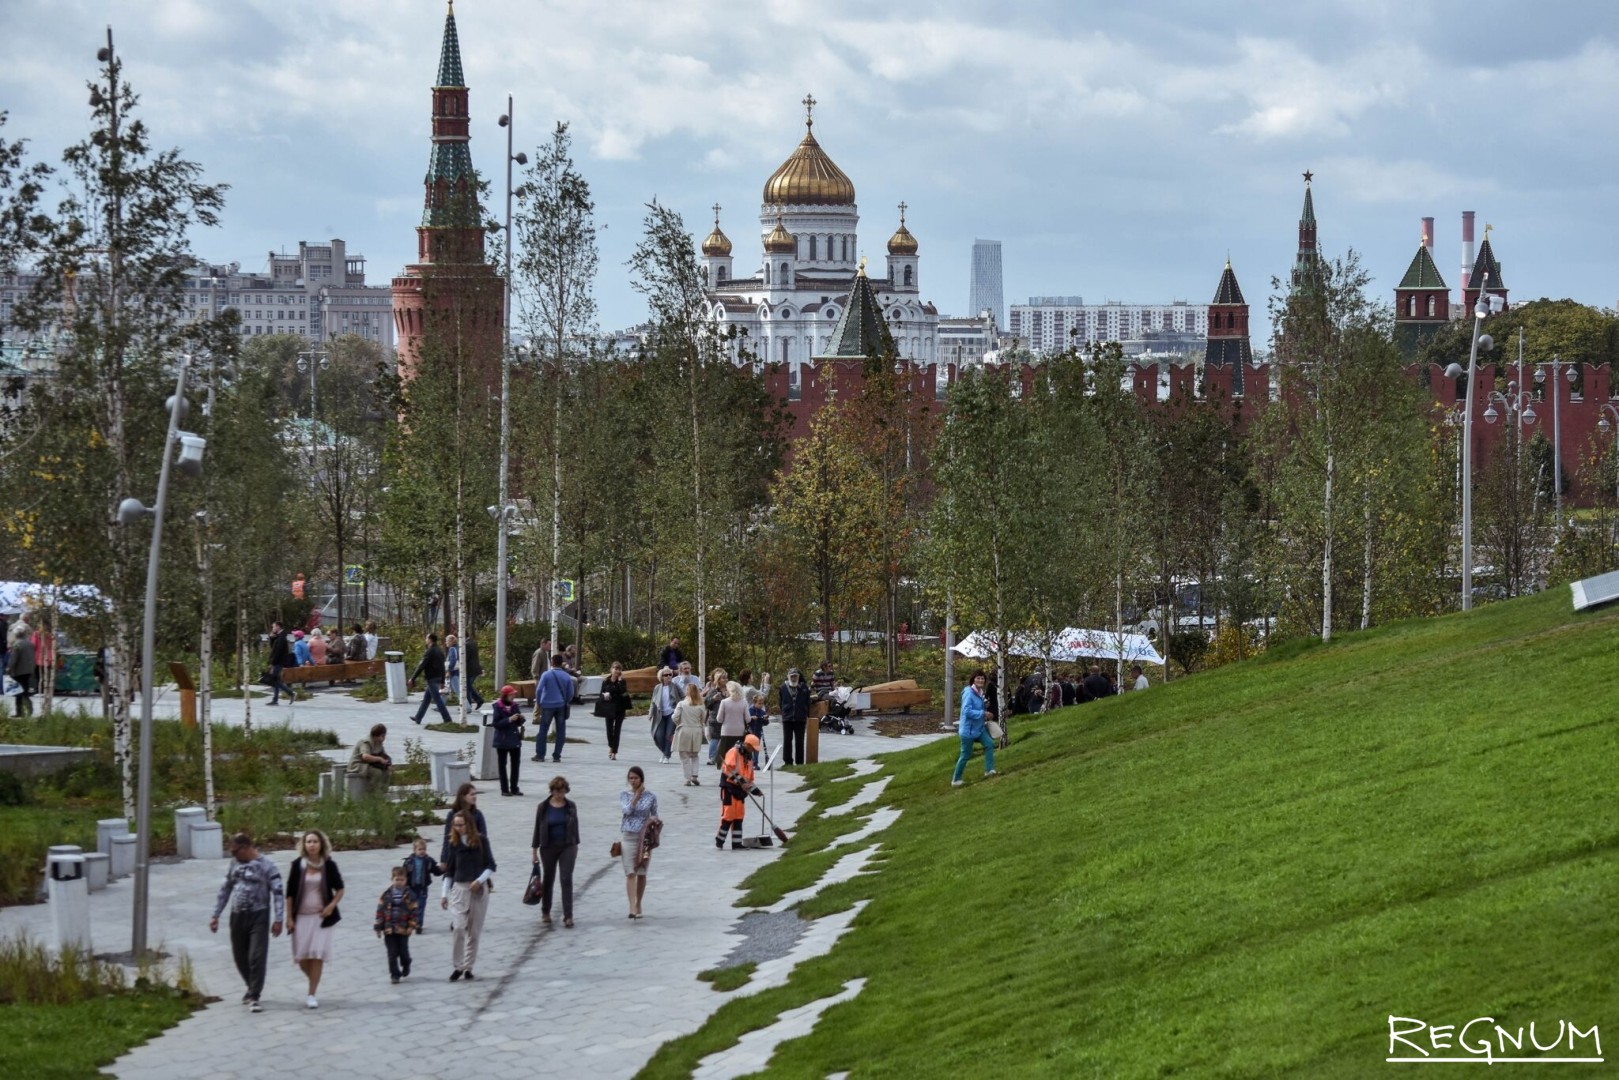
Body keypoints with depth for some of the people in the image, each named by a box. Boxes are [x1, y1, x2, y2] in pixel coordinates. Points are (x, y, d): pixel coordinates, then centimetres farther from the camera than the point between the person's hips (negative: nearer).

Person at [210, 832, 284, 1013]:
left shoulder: (266, 866, -7)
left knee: (257, 957, -11)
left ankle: (254, 998, -9)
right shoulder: (235, 863, 9)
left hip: (258, 916, -6)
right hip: (237, 916, 6)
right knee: (240, 957, 11)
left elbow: (277, 893, -11)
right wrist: (215, 915, 15)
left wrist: (278, 920, -18)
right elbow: (225, 889, 17)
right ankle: (253, 988, 31)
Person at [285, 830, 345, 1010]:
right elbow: (290, 893, 3)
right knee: (302, 957, 0)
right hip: (301, 916, 1)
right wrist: (289, 917, -1)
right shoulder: (298, 865, 0)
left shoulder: (329, 865, -1)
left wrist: (332, 906, -7)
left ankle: (312, 995, -1)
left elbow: (340, 889, 9)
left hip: (321, 916, -1)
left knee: (318, 955, -7)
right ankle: (314, 981, 29)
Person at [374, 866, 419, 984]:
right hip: (389, 929, 1)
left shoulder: (409, 895, -2)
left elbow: (414, 911, -1)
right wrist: (378, 927, 1)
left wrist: (412, 926, -9)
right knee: (392, 953, 1)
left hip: (403, 929, -1)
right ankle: (395, 974, 7)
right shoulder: (386, 895, 0)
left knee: (403, 951, 7)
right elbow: (380, 911, 3)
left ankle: (406, 966, 35)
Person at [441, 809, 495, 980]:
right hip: (459, 888, 0)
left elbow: (491, 866, 2)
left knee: (474, 930, 4)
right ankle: (458, 966, -7)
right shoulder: (453, 843, 3)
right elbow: (449, 870, 9)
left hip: (479, 889, 0)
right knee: (458, 927, -14)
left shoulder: (481, 841, -2)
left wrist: (480, 880, -14)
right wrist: (445, 894, 8)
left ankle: (468, 967, 12)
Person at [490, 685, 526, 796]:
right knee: (502, 765, 3)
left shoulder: (514, 705, 6)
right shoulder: (498, 706, -10)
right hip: (502, 740, -5)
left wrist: (521, 719, -10)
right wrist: (509, 720, -24)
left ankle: (514, 788, 16)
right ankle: (504, 789, 8)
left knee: (516, 764, 7)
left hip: (515, 739, 5)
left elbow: (519, 723, 12)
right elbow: (496, 723, -16)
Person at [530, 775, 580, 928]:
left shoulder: (571, 806, 1)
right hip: (548, 847, 0)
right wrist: (535, 850, 0)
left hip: (567, 847, 0)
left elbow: (575, 826, 11)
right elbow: (537, 828, 1)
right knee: (548, 879, 12)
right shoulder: (543, 807, -3)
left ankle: (568, 916, -9)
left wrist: (576, 845, 12)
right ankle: (545, 912, 30)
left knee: (567, 880, -8)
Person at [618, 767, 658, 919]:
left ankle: (638, 904, 22)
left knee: (641, 873, 9)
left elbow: (655, 816, 11)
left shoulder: (650, 797, 3)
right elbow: (627, 810, -13)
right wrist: (637, 795, -12)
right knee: (630, 873, -9)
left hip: (644, 837, 1)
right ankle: (632, 907, -15)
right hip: (628, 836, -1)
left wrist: (654, 820, -10)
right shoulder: (624, 795, 3)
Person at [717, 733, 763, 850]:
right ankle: (719, 840, 1)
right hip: (729, 787, -8)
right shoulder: (734, 752, -10)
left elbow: (749, 777, 20)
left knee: (738, 817, 7)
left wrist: (754, 789, 10)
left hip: (740, 789, 8)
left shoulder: (749, 757, 16)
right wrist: (740, 779, -28)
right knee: (728, 815, -10)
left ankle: (736, 844, 9)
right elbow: (729, 768, -22)